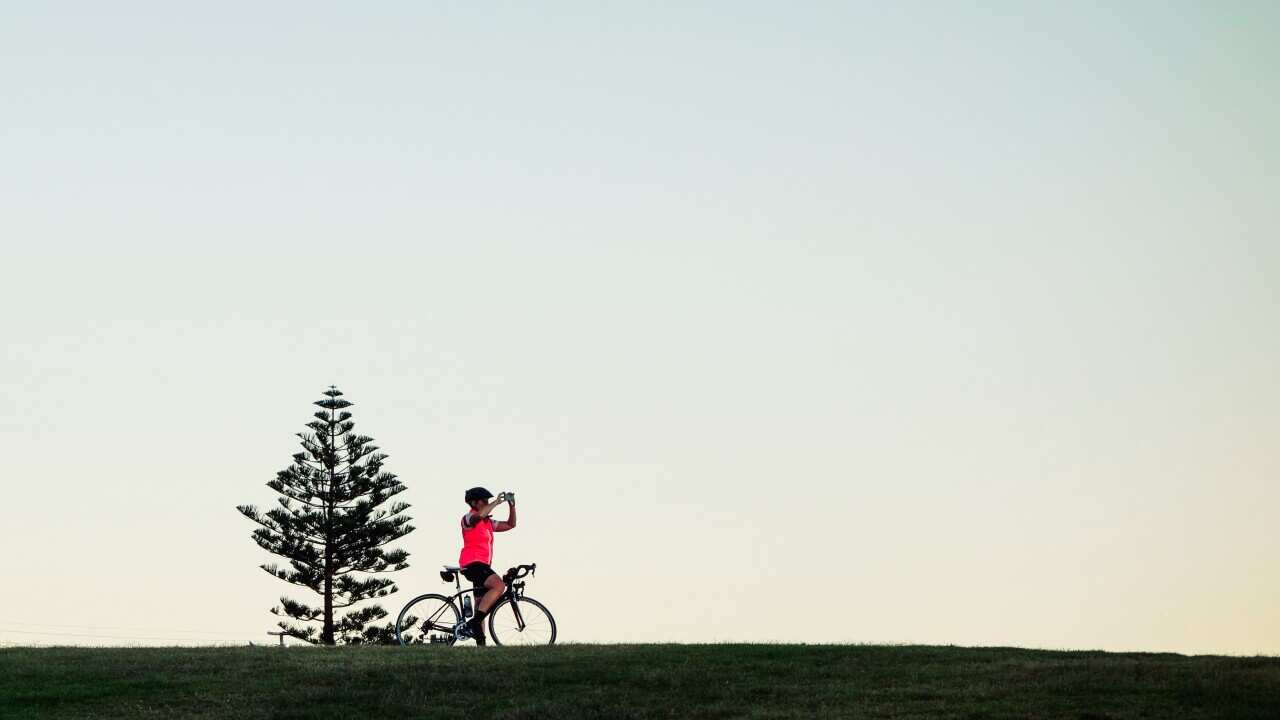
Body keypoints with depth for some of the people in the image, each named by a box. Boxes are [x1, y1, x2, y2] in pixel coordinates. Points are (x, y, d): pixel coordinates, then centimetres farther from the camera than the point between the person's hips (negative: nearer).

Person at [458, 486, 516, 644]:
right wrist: (497, 502, -22)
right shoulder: (468, 518, -4)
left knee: (482, 605, 9)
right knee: (499, 585, -28)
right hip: (472, 564, -10)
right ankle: (474, 622, -28)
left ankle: (481, 643, 11)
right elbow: (480, 515, -28)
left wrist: (512, 505, 10)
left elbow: (510, 524, 23)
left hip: (483, 566, 10)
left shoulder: (488, 523, 21)